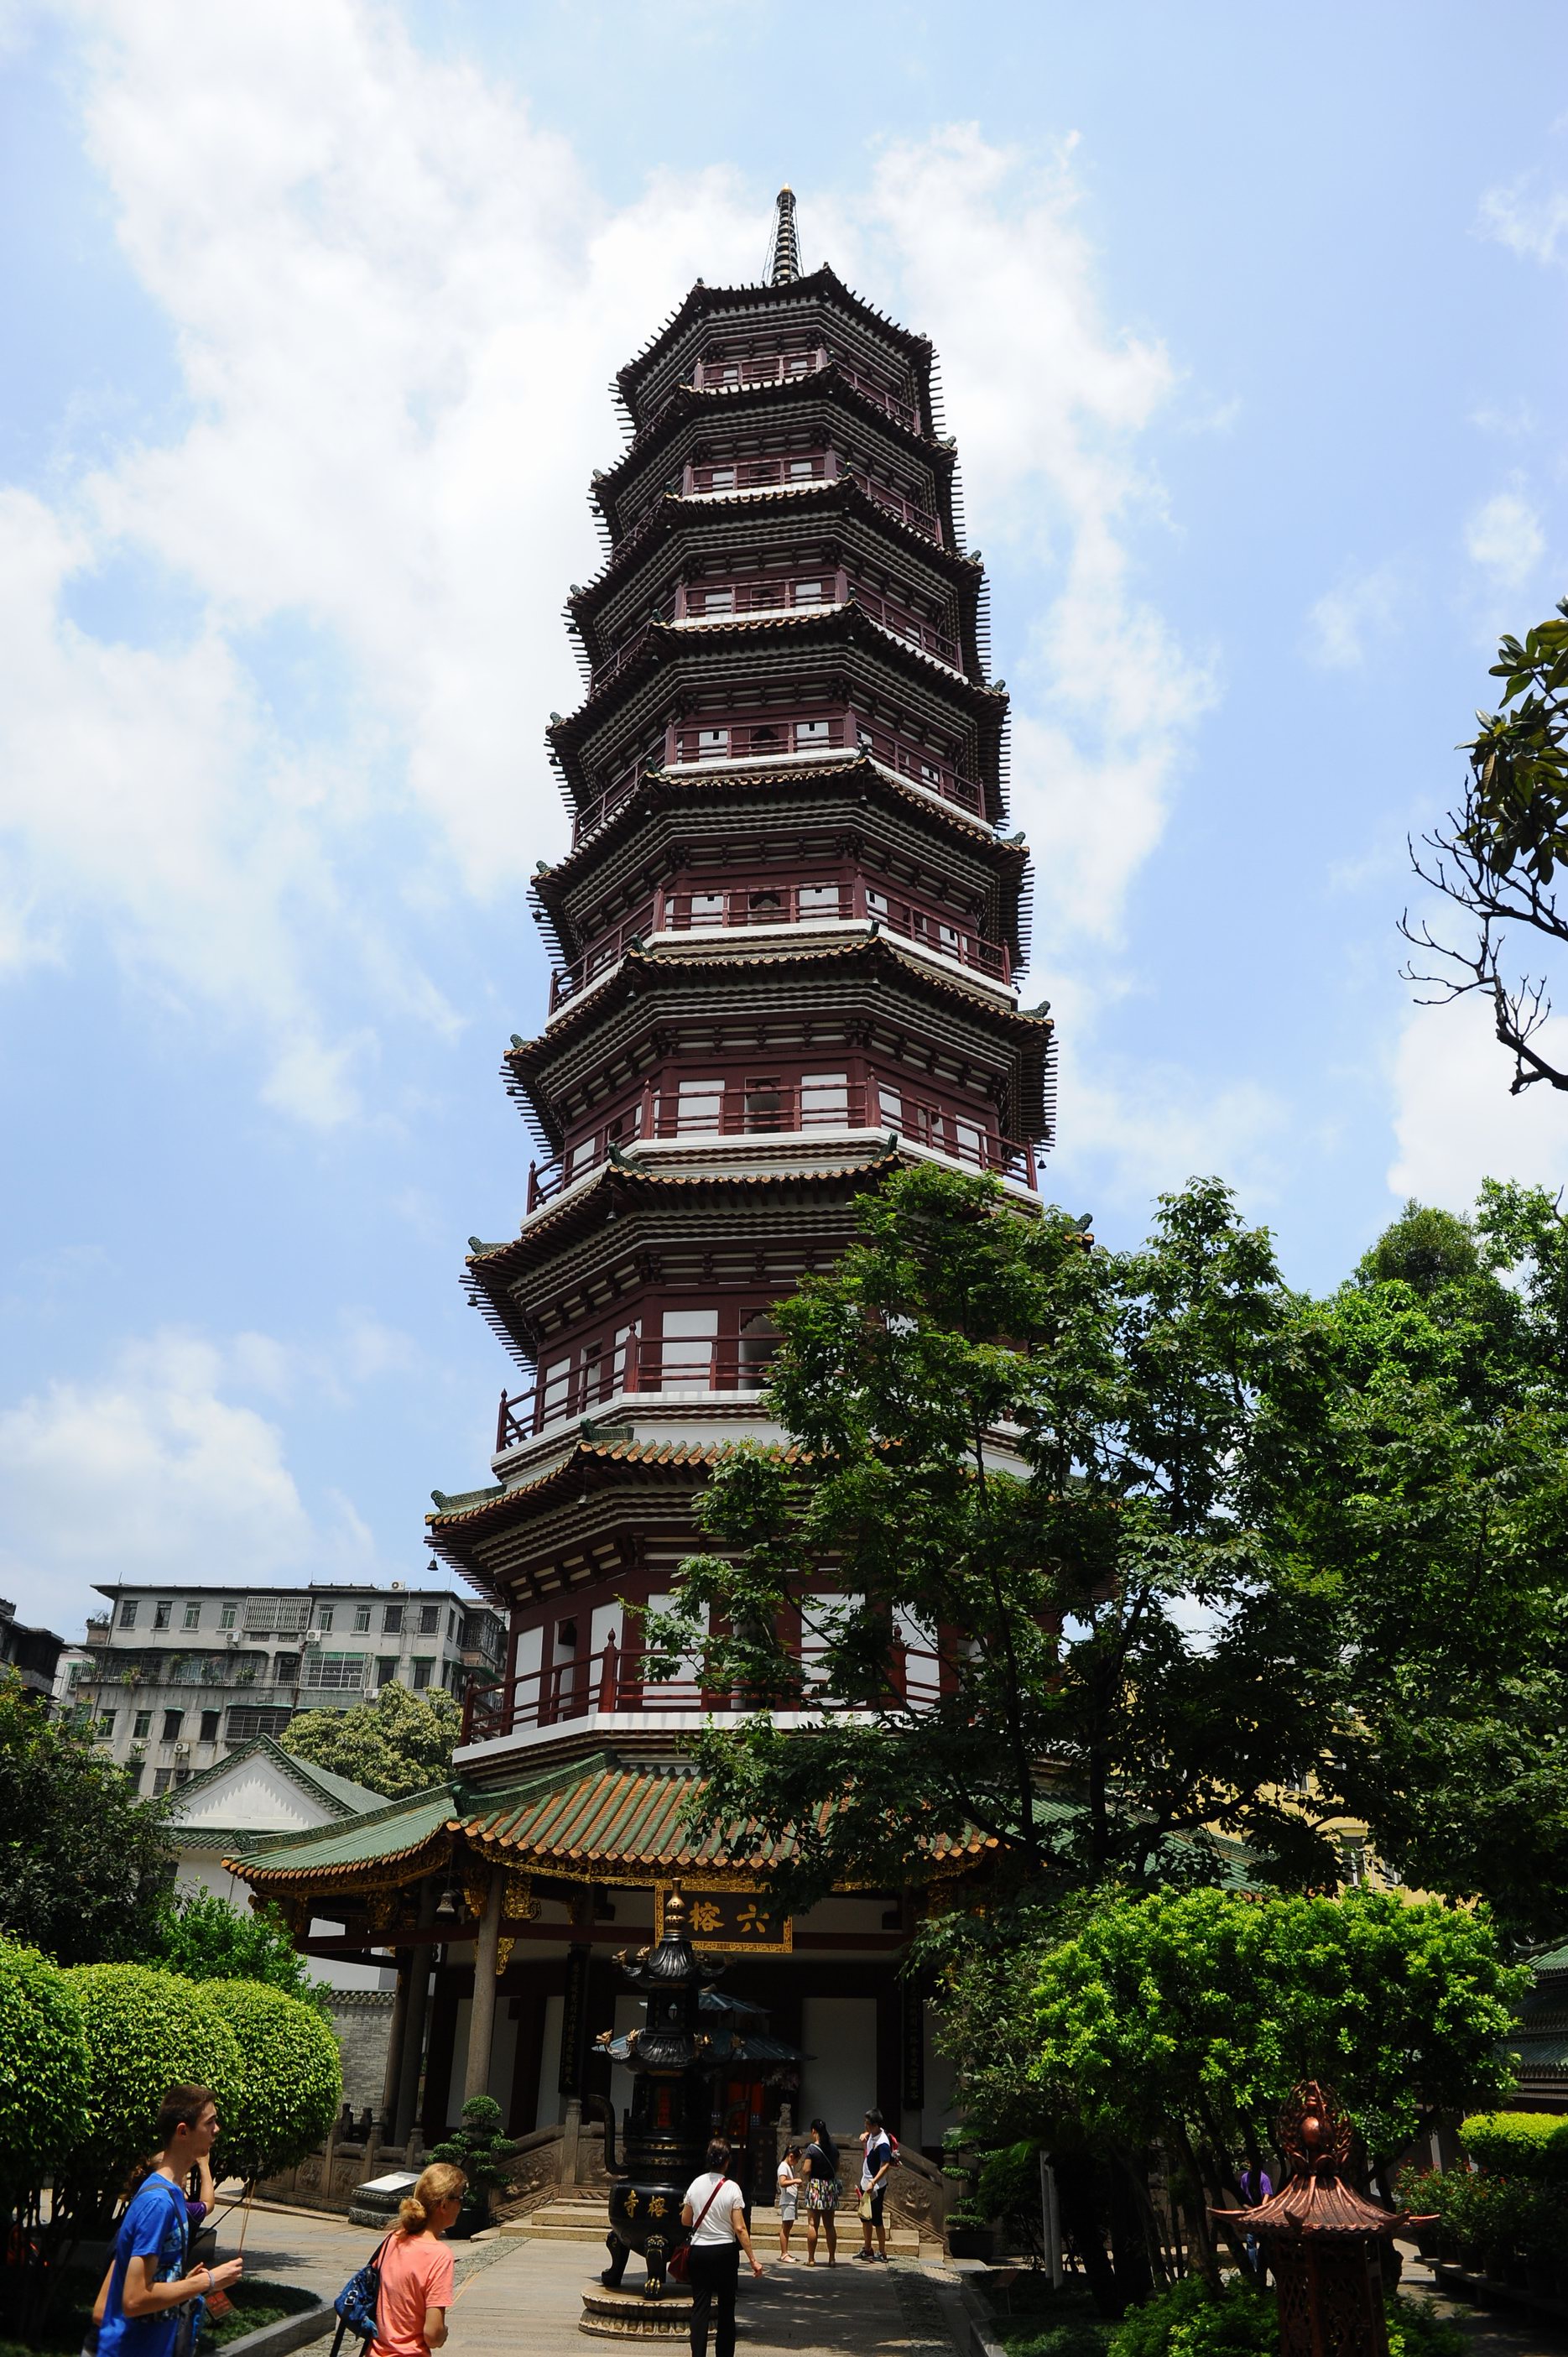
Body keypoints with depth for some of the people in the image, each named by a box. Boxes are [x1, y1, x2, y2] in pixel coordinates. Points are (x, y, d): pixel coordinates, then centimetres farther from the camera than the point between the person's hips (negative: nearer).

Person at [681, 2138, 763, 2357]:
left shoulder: (696, 2184, -4)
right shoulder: (732, 2188, -13)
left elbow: (685, 2221, 6)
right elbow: (739, 2229, -14)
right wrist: (753, 2259, -9)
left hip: (699, 2251, 2)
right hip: (725, 2251, -2)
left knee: (700, 2307, 4)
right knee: (726, 2307, 14)